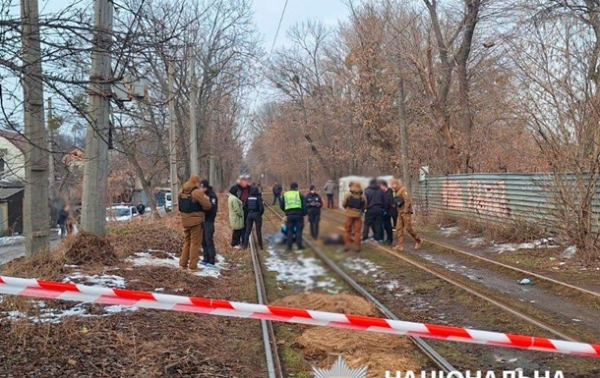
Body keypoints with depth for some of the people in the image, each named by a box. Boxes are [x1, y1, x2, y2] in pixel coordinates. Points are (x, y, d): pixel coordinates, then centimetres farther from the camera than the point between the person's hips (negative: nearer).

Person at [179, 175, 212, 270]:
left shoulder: (182, 192, 8)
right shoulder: (197, 192, -14)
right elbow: (207, 206, -14)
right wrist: (205, 198, 7)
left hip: (185, 221, 7)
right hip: (196, 220, -7)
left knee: (187, 241, 19)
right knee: (195, 243, 0)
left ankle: (183, 263, 20)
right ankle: (193, 265, 1)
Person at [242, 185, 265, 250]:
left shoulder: (248, 198, -1)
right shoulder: (258, 198, -13)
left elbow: (245, 207, 1)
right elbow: (261, 207, -19)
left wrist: (248, 213, 12)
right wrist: (260, 214, -3)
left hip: (249, 215, 3)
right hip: (257, 215, -3)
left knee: (248, 230, 10)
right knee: (258, 231, 8)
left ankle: (245, 245, 11)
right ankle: (260, 245, 15)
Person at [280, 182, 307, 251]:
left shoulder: (285, 195, 11)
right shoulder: (300, 195, 1)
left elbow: (282, 206, 14)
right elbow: (304, 205, -5)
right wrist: (304, 213, 8)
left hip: (289, 215, 3)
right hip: (298, 214, -3)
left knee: (290, 230, 10)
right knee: (299, 230, 6)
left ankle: (289, 246, 8)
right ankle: (299, 246, 4)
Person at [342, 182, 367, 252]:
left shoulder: (348, 194, -3)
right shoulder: (362, 196, 1)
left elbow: (343, 204, -3)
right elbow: (365, 206, 3)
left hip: (349, 214, -1)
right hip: (358, 215, 1)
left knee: (347, 230, 11)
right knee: (357, 231, 6)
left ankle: (347, 245, 9)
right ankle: (357, 247, 4)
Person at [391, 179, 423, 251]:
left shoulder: (403, 190, -14)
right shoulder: (397, 191, 14)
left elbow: (408, 201, -20)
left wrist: (405, 211, -19)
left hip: (406, 212, -9)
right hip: (400, 213, 9)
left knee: (408, 228, -6)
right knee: (399, 229, 2)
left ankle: (418, 241, 12)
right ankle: (400, 245, 3)